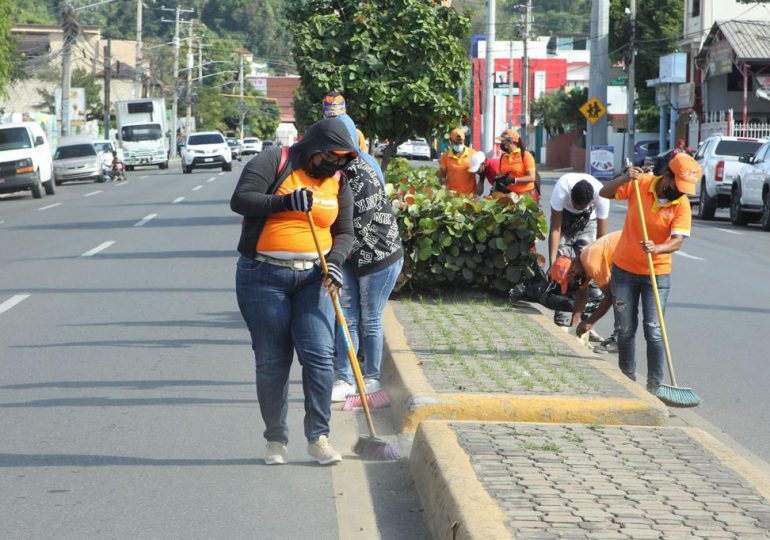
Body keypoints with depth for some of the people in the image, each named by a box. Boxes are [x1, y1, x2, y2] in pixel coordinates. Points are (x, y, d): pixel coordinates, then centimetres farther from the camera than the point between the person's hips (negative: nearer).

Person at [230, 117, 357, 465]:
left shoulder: (337, 184, 10)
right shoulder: (274, 162, -5)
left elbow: (344, 232, 11)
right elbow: (240, 200, -15)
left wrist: (335, 262, -9)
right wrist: (285, 203, -27)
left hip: (313, 277, 3)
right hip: (264, 277, -3)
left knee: (319, 355, -9)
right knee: (272, 361, 1)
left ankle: (318, 437, 1)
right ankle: (276, 440, 13)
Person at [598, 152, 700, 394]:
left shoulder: (682, 204, -12)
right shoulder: (640, 183, -10)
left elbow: (677, 240, -20)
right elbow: (604, 193, -3)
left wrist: (657, 248, -40)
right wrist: (624, 178, -22)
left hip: (657, 273, -1)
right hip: (625, 268, 1)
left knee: (654, 332, -6)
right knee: (625, 329, 9)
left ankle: (654, 384, 2)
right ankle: (627, 378, 24)